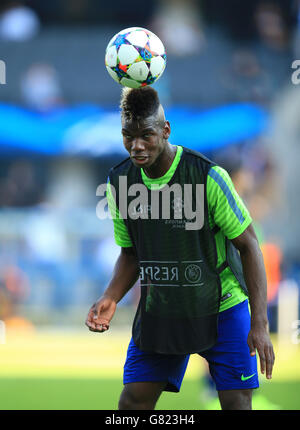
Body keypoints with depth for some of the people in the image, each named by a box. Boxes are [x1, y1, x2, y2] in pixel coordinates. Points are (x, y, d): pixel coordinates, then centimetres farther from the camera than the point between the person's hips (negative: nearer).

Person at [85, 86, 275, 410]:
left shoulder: (208, 176, -19)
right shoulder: (119, 181, -5)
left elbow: (248, 245, -12)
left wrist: (259, 324, -17)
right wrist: (111, 298, -10)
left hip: (223, 309, -4)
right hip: (159, 310, 4)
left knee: (236, 404, -8)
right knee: (131, 404, -4)